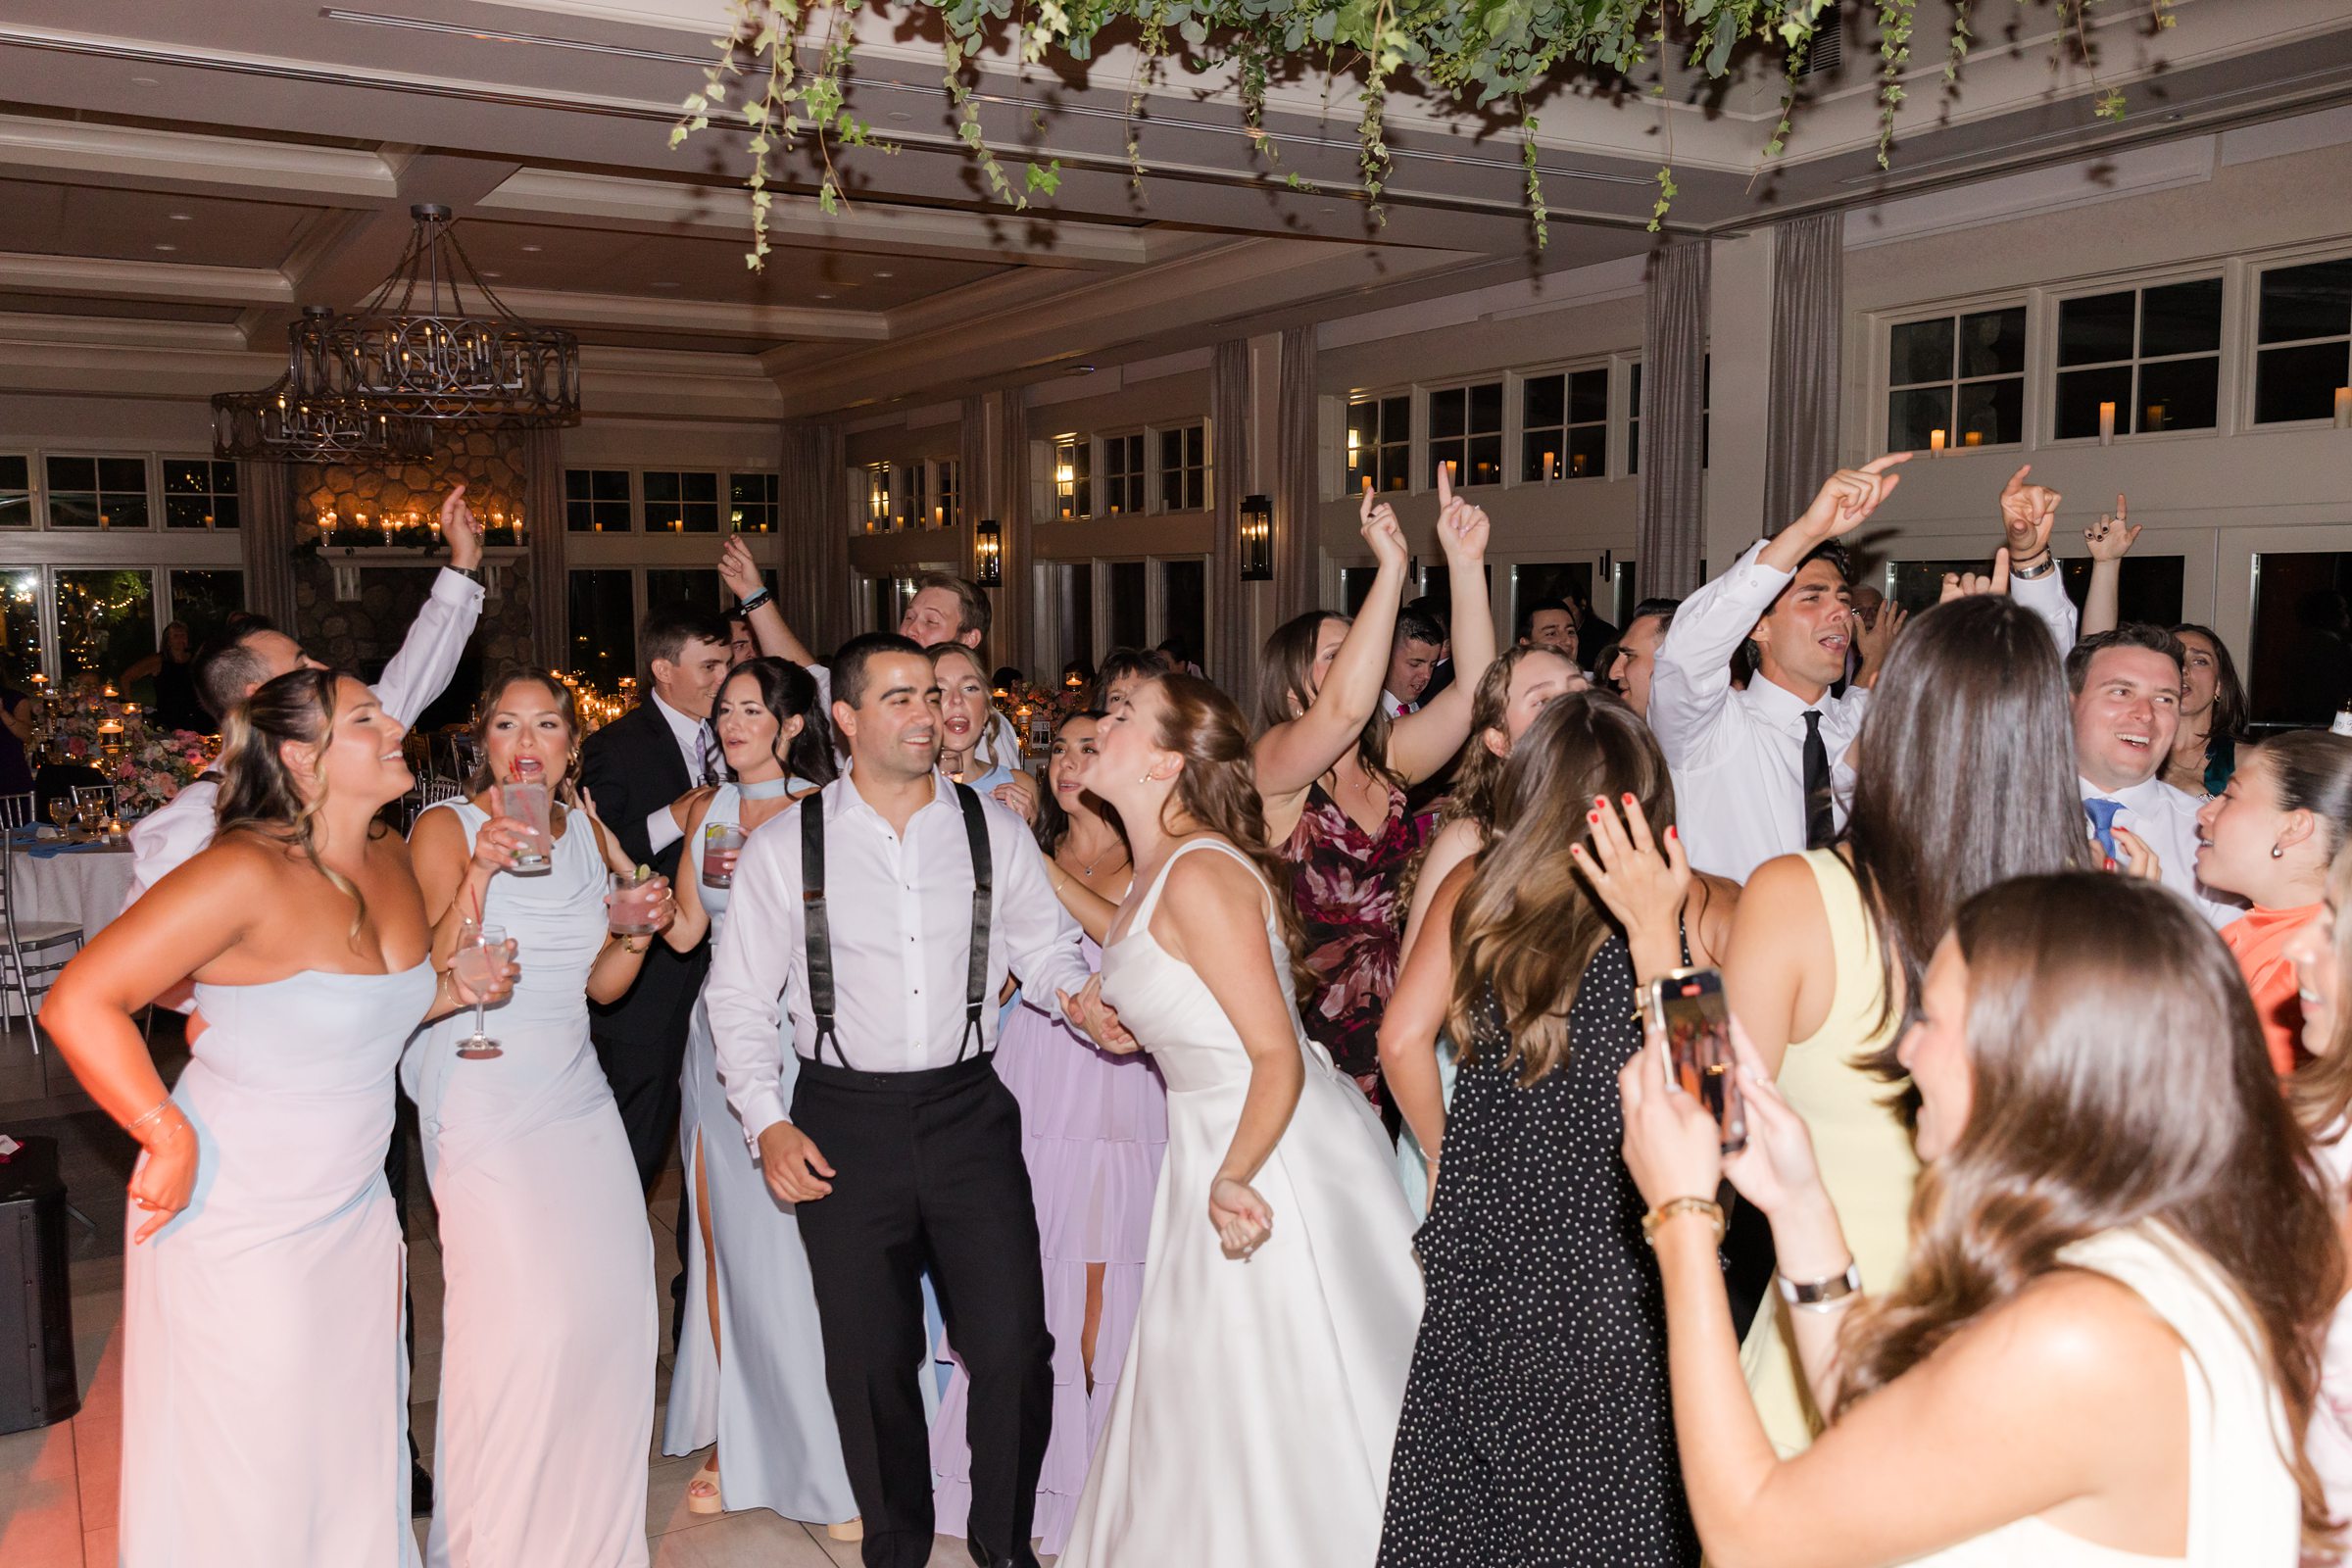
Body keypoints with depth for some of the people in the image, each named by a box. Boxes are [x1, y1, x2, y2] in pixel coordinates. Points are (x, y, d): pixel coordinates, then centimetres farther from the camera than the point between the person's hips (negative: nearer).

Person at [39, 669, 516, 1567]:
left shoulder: (392, 860, 2)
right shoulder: (247, 872, -22)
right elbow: (78, 1003, -22)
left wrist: (458, 993, 0)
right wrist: (169, 1137, -21)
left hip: (351, 1213, 7)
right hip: (237, 1224, -7)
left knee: (357, 1447, 18)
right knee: (247, 1487, 8)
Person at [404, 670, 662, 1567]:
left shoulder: (586, 831, 11)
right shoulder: (445, 828, -5)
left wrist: (636, 937, -4)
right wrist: (479, 872, -24)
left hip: (578, 1100, 6)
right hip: (483, 1105, -5)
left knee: (616, 1305, 2)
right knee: (526, 1324, -12)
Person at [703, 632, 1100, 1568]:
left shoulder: (993, 831, 3)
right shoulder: (783, 848, 0)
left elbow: (1049, 949, 9)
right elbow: (739, 996, 3)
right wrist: (767, 1123, -6)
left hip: (969, 1109, 1)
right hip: (843, 1119, 0)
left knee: (1012, 1347, -2)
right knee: (870, 1359, 9)